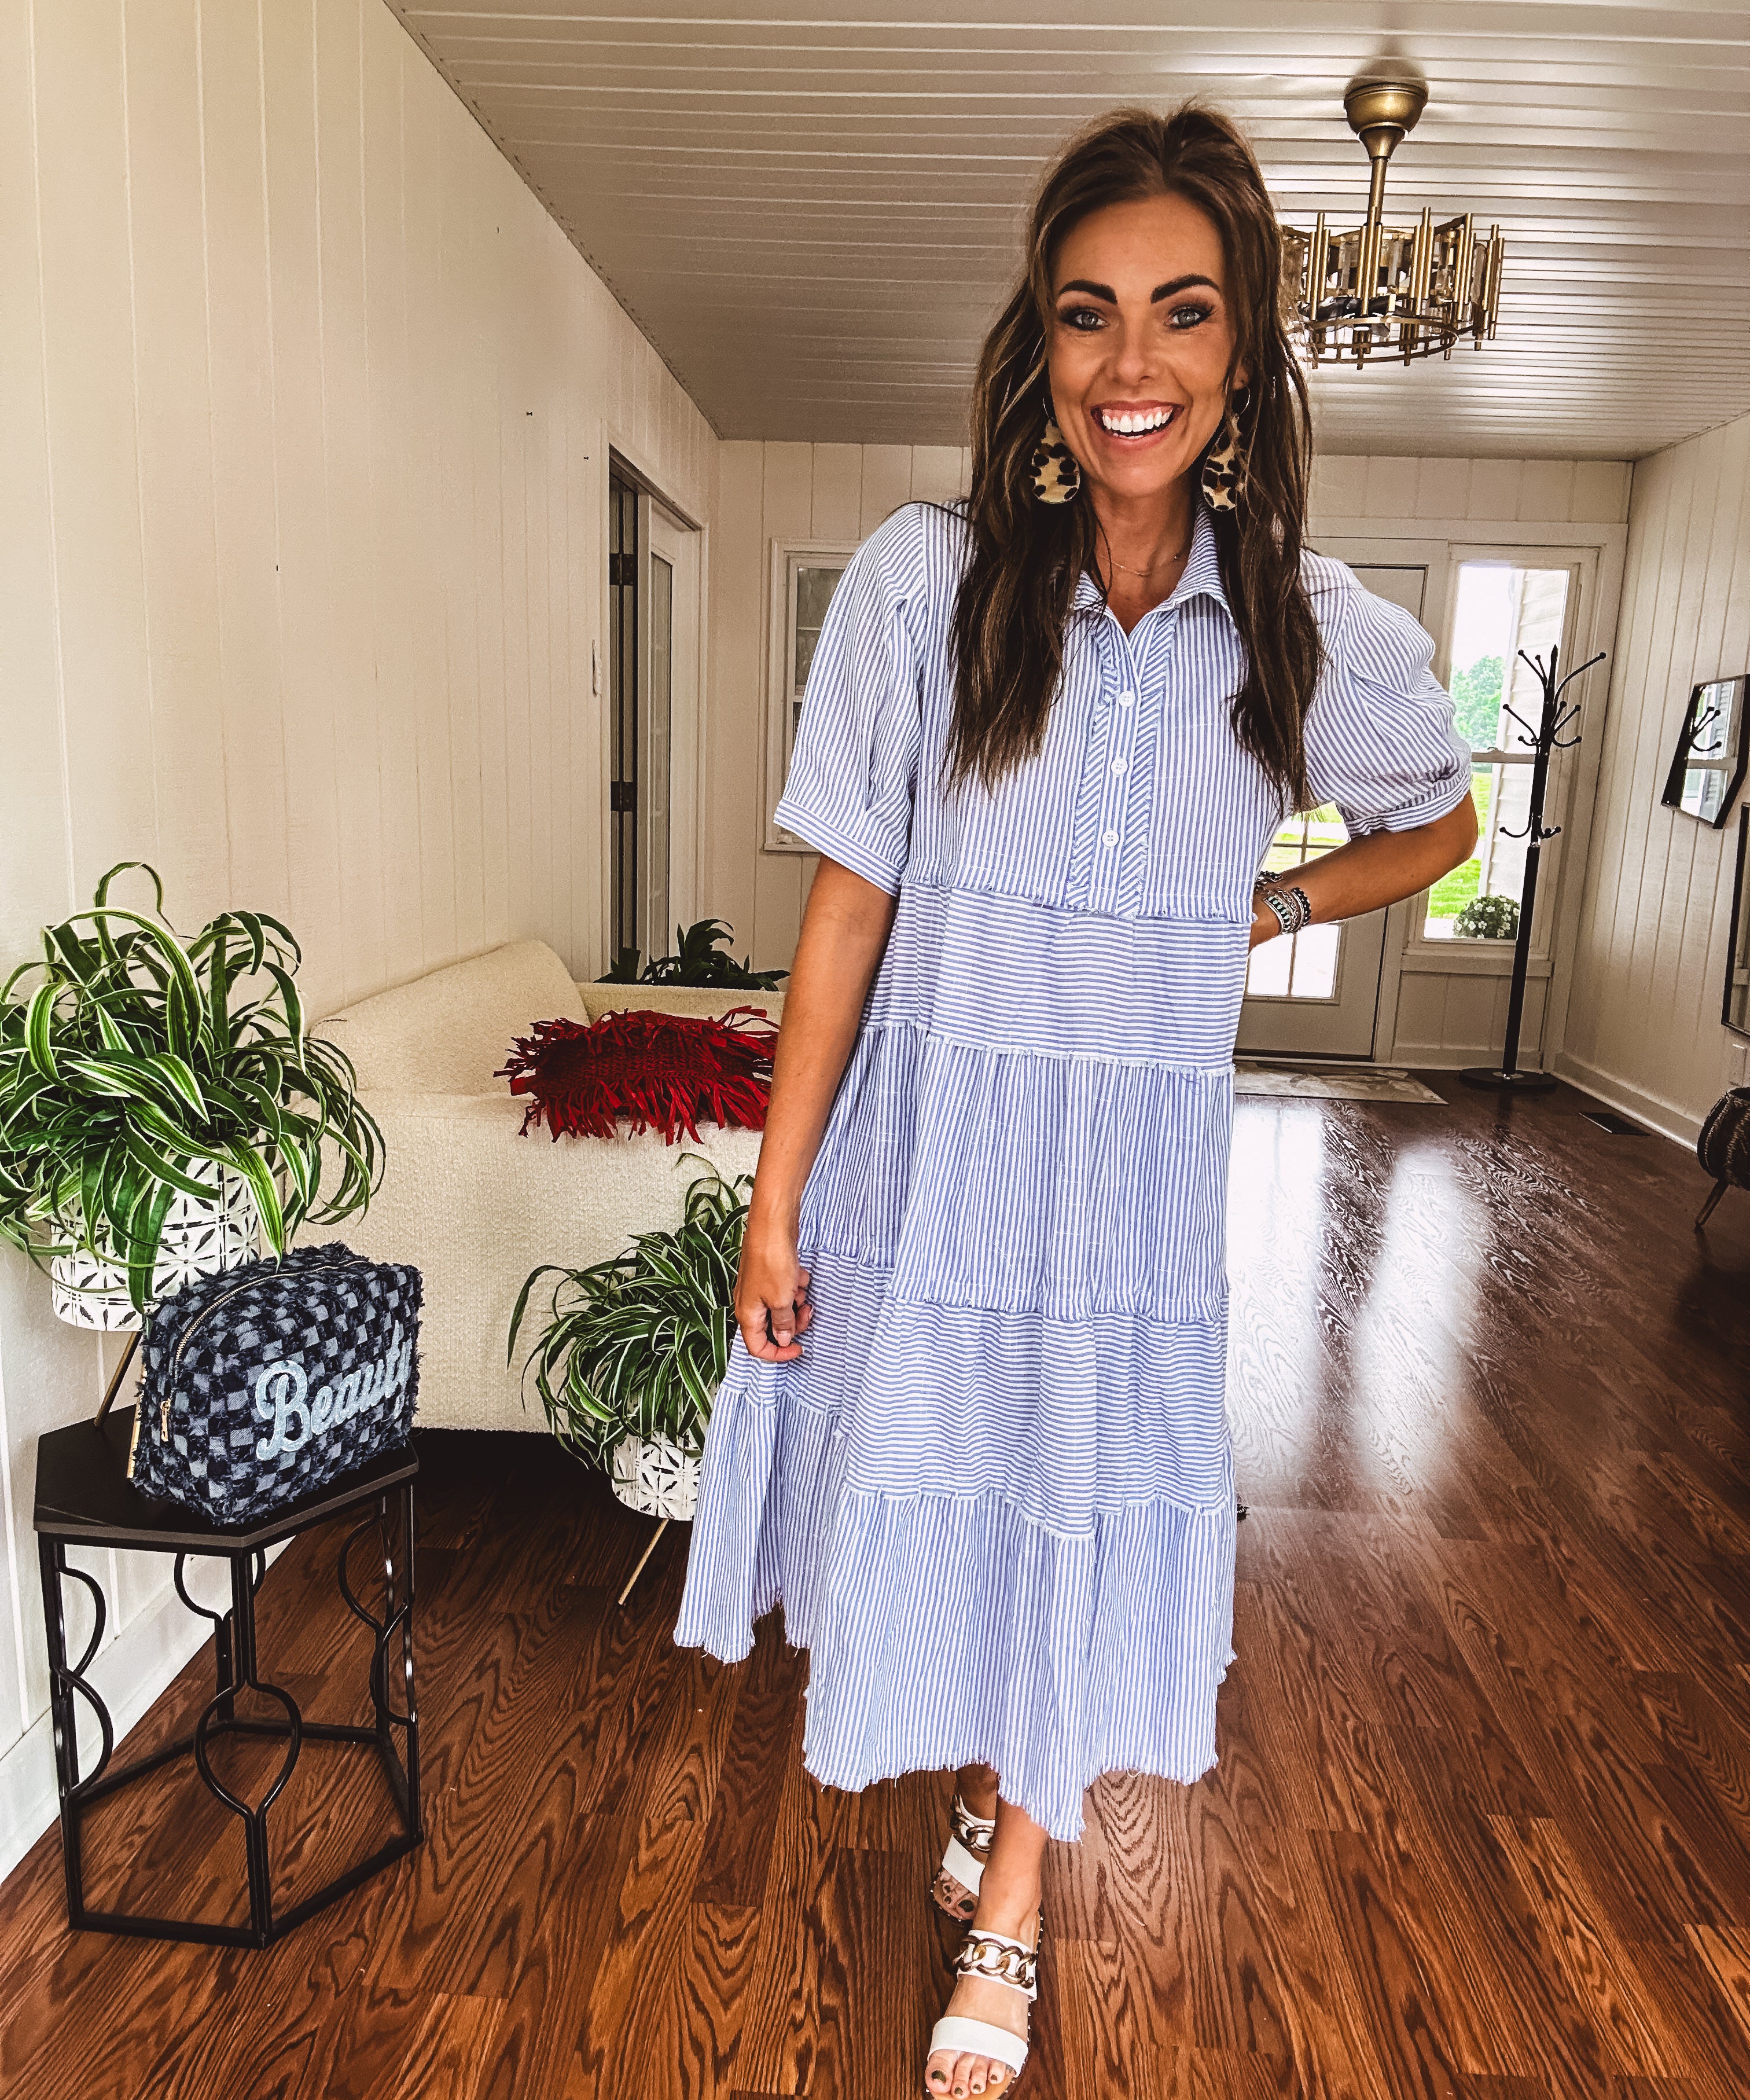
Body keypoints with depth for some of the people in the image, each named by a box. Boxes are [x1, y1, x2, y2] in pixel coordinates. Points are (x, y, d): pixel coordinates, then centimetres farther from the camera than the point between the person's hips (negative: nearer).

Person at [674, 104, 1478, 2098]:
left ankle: (1007, 1913, 40)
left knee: (1080, 1515, 14)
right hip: (932, 1142, 0)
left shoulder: (1318, 633, -4)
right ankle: (986, 1779, 50)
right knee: (936, 1487, 15)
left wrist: (1268, 910, -1)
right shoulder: (924, 579, -10)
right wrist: (774, 1207, -7)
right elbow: (848, 907, -9)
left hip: (1137, 1164, 1)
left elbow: (1438, 824, 16)